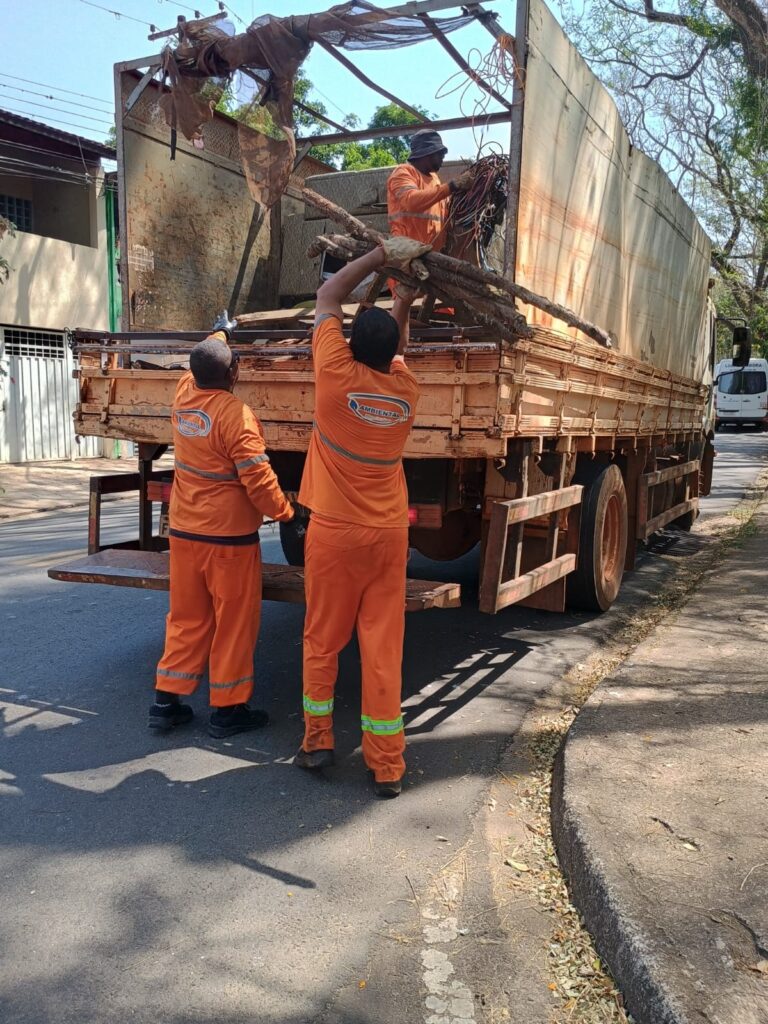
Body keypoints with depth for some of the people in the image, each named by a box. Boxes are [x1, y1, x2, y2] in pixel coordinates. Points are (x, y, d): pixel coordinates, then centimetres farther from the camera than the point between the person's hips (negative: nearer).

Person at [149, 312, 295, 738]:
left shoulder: (182, 397, 2)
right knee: (233, 622, 5)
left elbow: (199, 365, 25)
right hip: (229, 535, -7)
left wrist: (220, 332, 41)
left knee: (186, 617, 16)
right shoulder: (235, 414, -18)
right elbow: (257, 479, -19)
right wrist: (286, 512, -4)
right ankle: (227, 710, 14)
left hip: (183, 530, 7)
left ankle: (166, 702, 21)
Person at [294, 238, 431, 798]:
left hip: (334, 531, -2)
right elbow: (396, 347, 23)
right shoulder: (406, 388, 0)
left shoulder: (338, 374, -10)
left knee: (322, 640, 12)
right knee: (384, 647, 4)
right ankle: (387, 764, 10)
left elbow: (327, 297, 4)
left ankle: (317, 741, 25)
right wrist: (403, 278, 29)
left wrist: (381, 255, 11)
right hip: (388, 534, 3)